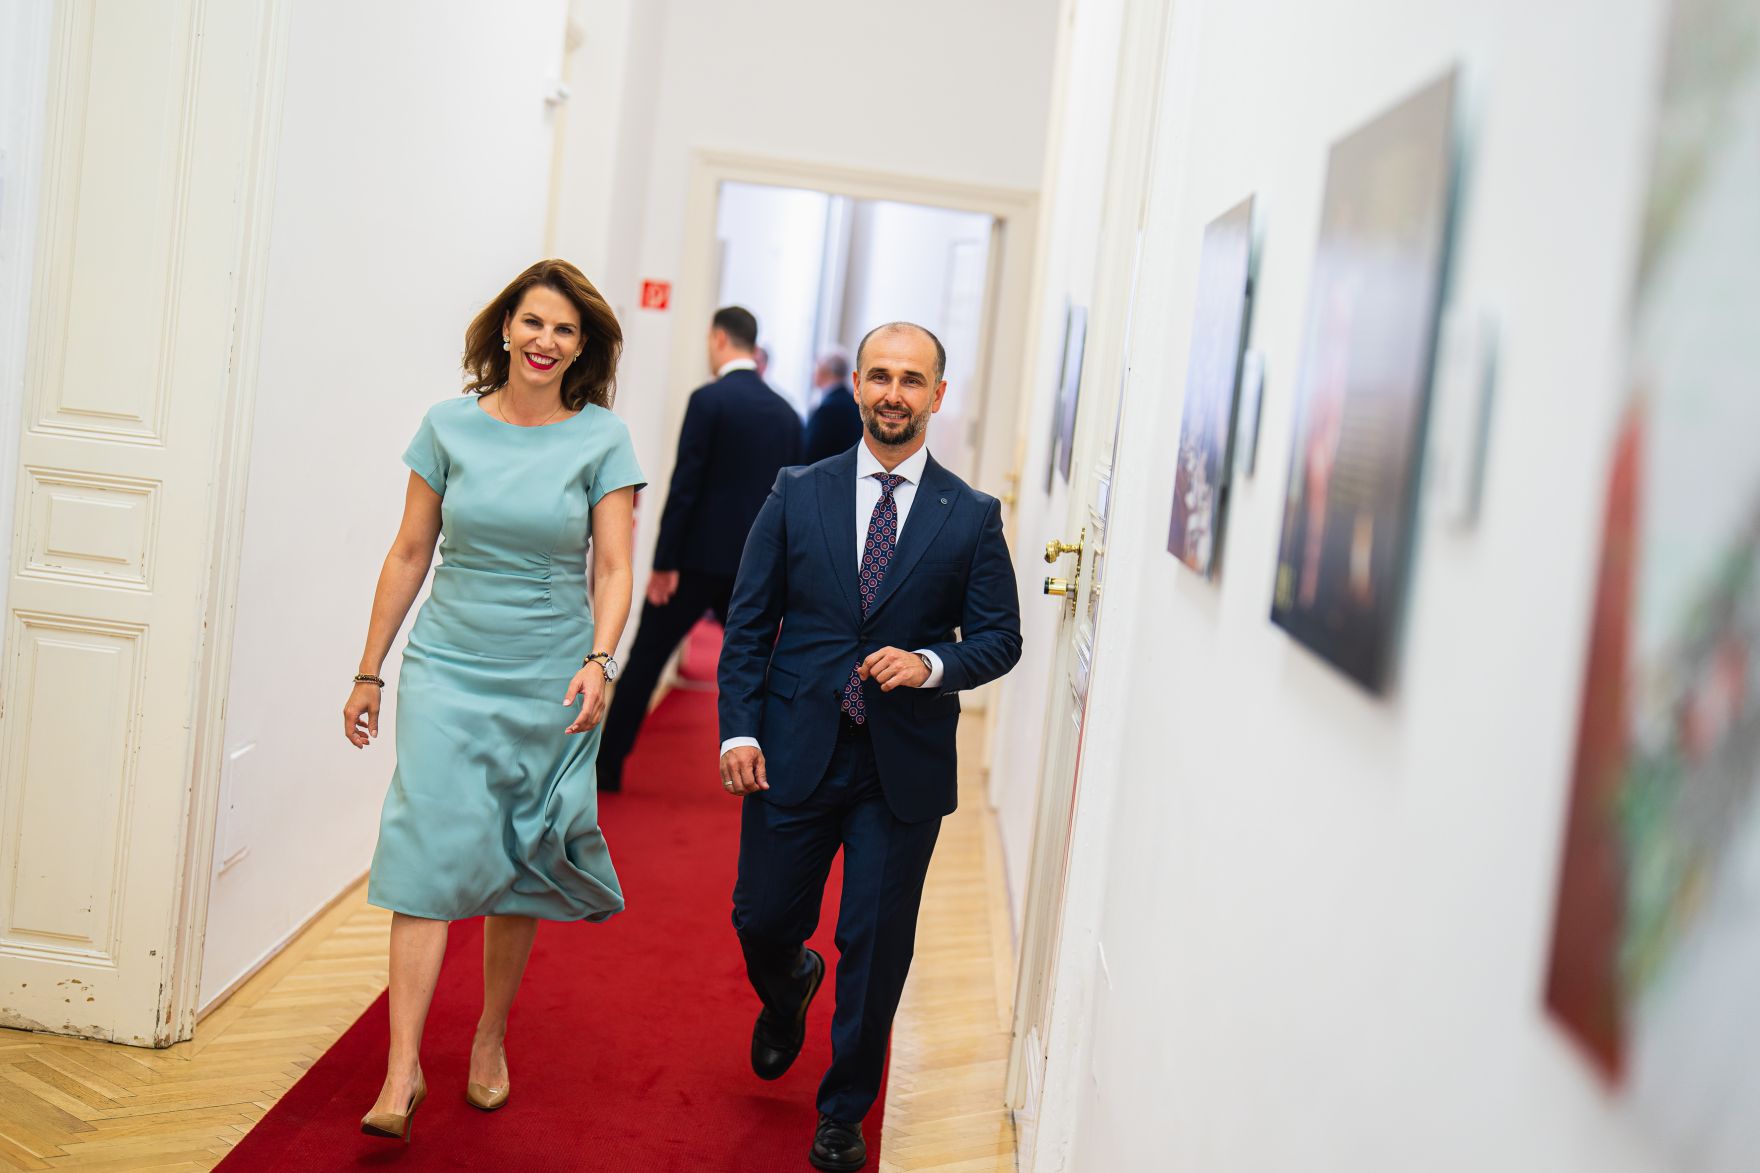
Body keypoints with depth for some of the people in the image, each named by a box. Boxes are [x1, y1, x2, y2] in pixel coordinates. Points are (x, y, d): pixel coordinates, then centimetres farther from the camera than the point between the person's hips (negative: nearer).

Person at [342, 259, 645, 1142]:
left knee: (519, 866, 9)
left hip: (549, 681, 0)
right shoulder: (449, 427, 1)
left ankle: (490, 1039, 27)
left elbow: (612, 567, -4)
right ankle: (402, 1071, -6)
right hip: (447, 668, 0)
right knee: (432, 852, -9)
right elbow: (409, 554, 5)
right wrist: (368, 672, 6)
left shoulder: (602, 439, -2)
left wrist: (599, 661, -21)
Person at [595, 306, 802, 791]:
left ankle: (607, 768, 11)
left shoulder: (709, 400, -9)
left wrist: (664, 562, -10)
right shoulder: (786, 413, 8)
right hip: (756, 566, 5)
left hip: (700, 558, -5)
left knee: (645, 659, 6)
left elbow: (684, 485, -13)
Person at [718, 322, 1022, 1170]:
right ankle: (788, 991, 48)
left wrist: (931, 665, -16)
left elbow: (1000, 637, 3)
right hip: (795, 754, 1)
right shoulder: (798, 494, 3)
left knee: (877, 951, 6)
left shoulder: (971, 517, 1)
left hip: (905, 769, -1)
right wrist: (740, 729, -5)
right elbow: (749, 622, 4)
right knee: (761, 922, 11)